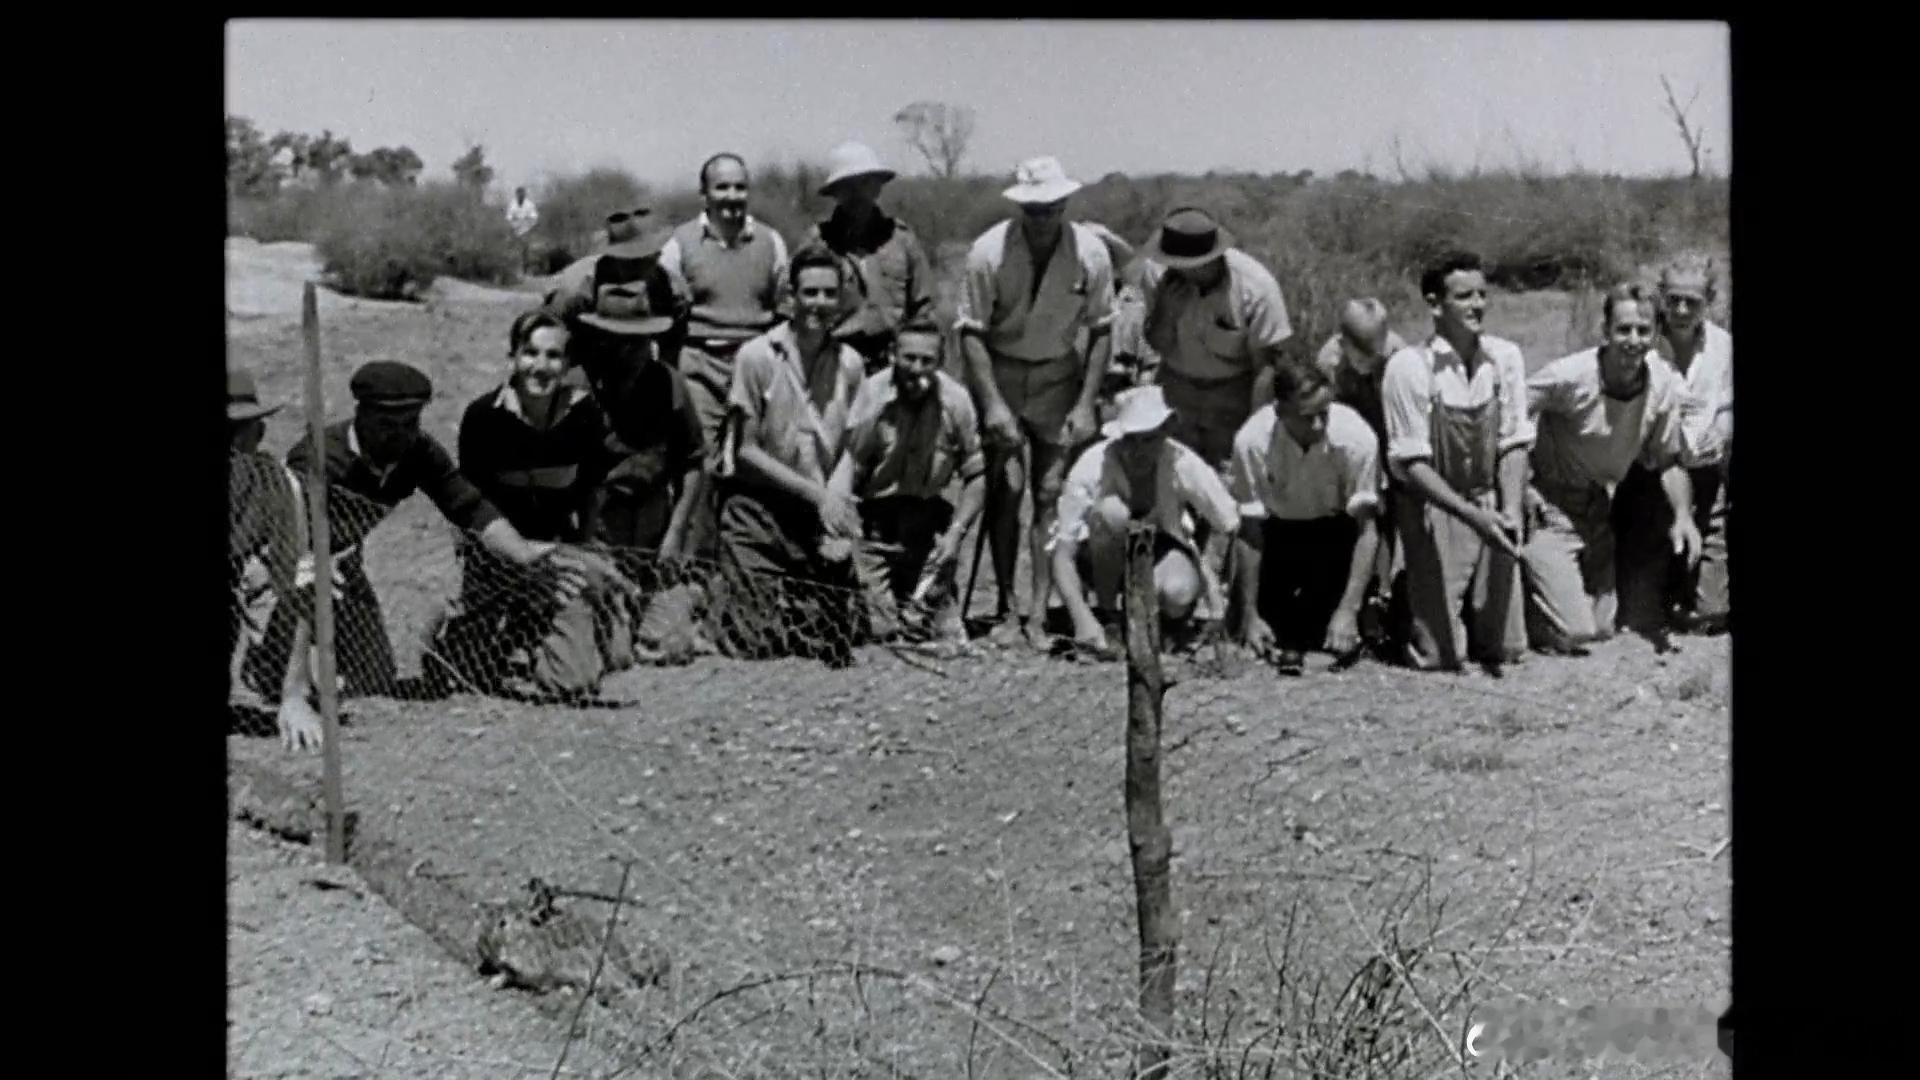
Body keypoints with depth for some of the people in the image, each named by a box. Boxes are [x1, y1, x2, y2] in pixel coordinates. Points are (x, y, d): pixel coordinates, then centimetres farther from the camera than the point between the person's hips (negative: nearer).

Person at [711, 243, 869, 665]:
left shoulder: (850, 364, 3)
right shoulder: (756, 357, -8)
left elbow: (848, 451, 7)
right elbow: (746, 450, -7)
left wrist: (838, 511, -10)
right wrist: (817, 493, -12)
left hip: (822, 517, 3)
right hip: (758, 508, -3)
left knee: (834, 652, -1)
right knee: (760, 646, -10)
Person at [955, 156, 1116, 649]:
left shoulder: (1090, 252, -10)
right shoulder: (989, 251, -14)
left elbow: (1100, 331, -1)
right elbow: (971, 331, -10)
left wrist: (1085, 404, -6)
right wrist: (992, 403, -16)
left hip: (1060, 377, 1)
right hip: (999, 374, -1)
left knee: (1051, 493, -4)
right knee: (1005, 489, -7)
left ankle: (1040, 611, 0)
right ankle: (1006, 606, 4)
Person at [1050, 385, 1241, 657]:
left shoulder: (1183, 464, -25)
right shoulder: (1091, 467, -28)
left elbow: (1229, 525, -9)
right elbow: (1063, 555, -29)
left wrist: (1208, 570, -22)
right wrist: (1083, 619, -42)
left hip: (1162, 548, 1)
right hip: (1101, 558, 0)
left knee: (1179, 594, -35)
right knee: (1111, 511, -35)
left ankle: (1176, 615, 4)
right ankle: (1106, 614, -15)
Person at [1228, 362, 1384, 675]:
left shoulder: (1356, 436, -32)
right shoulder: (1252, 441, -30)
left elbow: (1367, 529, -28)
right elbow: (1250, 533, -23)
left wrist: (1348, 610, -35)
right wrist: (1251, 614, -23)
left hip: (1337, 528, 1)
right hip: (1279, 528, -1)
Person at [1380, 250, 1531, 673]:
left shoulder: (1506, 357, -2)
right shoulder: (1409, 367, -16)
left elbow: (1514, 444, 0)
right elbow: (1410, 464, -16)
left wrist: (1510, 511, -17)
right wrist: (1471, 515, -26)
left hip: (1489, 506, 4)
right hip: (1432, 508, -4)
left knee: (1505, 649, 4)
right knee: (1439, 656, -5)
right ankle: (1403, 601, 26)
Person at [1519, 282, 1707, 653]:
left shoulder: (1666, 385, -10)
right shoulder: (1569, 376, -25)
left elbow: (1668, 460, 4)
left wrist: (1683, 515, -10)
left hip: (1599, 508, 6)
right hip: (1549, 507, -6)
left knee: (1603, 629, 14)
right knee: (1573, 633, -14)